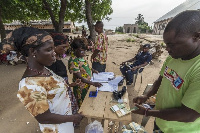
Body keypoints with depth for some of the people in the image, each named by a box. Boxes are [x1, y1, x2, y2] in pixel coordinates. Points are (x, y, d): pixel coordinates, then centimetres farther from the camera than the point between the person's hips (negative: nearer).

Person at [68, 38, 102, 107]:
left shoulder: (81, 56, -3)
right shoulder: (73, 61, -27)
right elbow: (79, 77, -27)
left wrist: (92, 70, -1)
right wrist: (93, 83, -27)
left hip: (87, 84, 7)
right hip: (81, 87, -7)